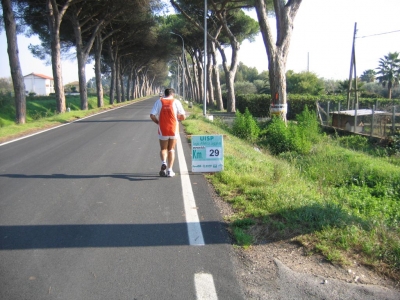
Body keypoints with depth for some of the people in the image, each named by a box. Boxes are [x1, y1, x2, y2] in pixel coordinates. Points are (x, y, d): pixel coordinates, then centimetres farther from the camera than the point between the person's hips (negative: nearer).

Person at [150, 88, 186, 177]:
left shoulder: (159, 102, 1)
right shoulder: (176, 102, -1)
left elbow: (152, 115, -7)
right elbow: (183, 117, -5)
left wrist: (158, 122, 9)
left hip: (163, 130, 0)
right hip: (174, 130, 0)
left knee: (163, 149, 15)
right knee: (171, 149, 12)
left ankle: (163, 162, -14)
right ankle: (169, 170, 7)